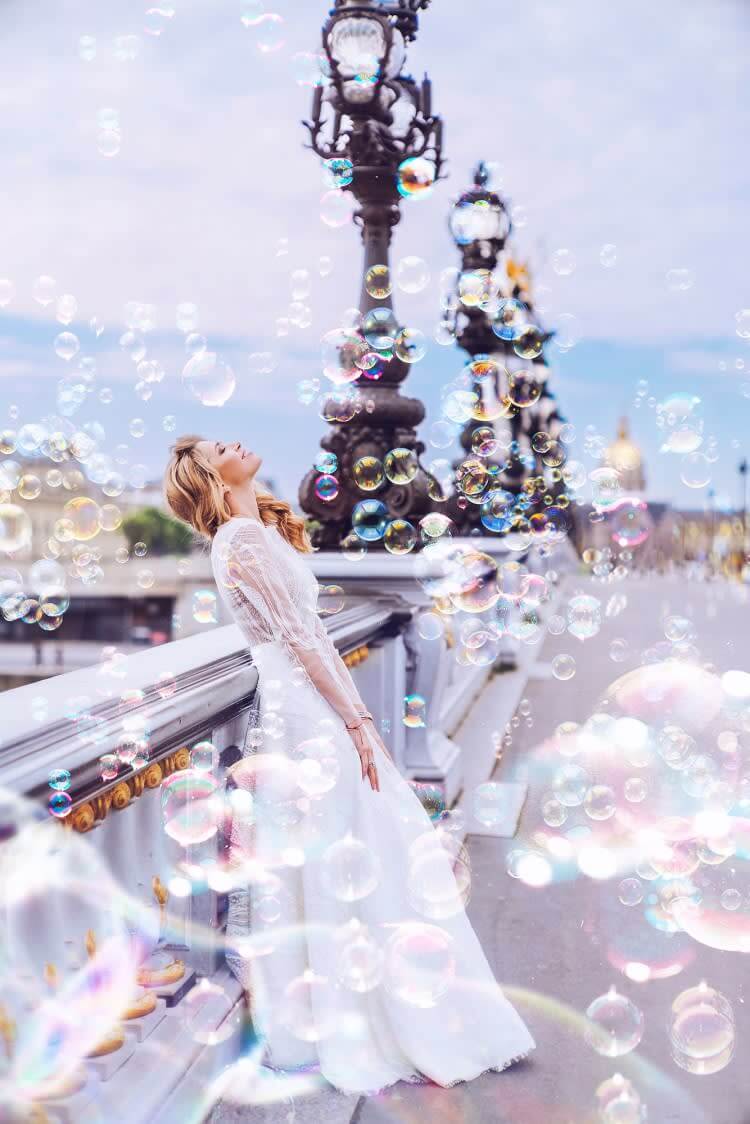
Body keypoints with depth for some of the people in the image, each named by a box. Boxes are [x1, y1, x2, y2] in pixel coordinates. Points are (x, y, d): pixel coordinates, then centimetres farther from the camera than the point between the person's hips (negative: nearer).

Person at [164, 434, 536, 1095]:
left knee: (350, 856, 14)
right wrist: (355, 720, -17)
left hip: (315, 707, 9)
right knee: (343, 862, -1)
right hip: (310, 715, -9)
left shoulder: (259, 533, 16)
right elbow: (296, 637, -17)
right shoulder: (241, 536, -13)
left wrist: (357, 713, 14)